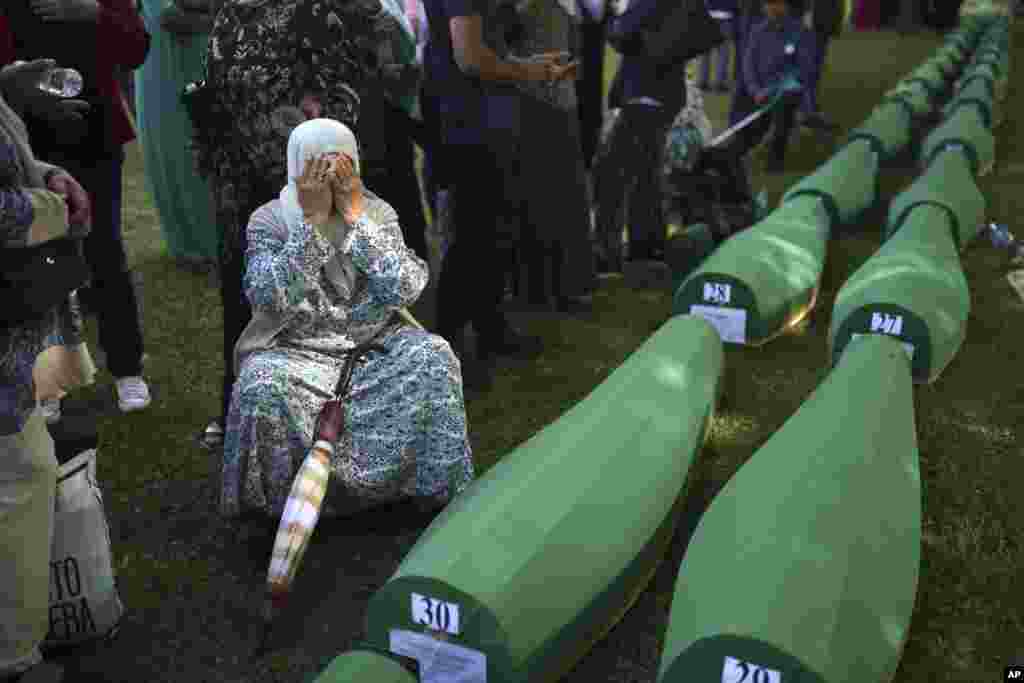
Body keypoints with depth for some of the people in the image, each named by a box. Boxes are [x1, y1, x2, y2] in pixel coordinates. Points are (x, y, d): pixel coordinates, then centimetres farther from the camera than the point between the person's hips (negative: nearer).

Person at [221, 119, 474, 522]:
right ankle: (285, 504, -7)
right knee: (262, 386, -32)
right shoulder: (268, 220, -3)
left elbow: (404, 290, -14)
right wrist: (312, 219, -22)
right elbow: (268, 298, -21)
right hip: (296, 351, -1)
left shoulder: (379, 213, 2)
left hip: (374, 345, 2)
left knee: (433, 356, -24)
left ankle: (442, 491, -8)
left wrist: (355, 214, -18)